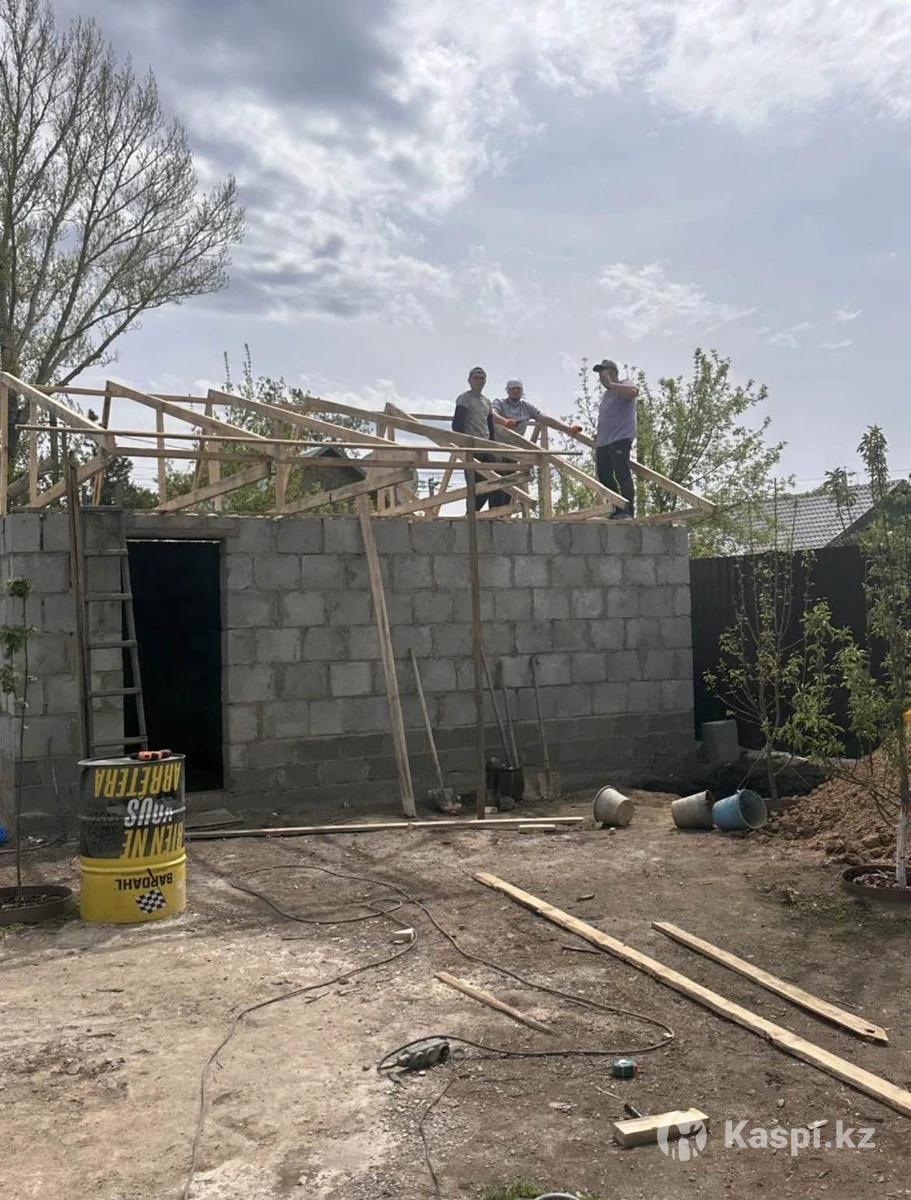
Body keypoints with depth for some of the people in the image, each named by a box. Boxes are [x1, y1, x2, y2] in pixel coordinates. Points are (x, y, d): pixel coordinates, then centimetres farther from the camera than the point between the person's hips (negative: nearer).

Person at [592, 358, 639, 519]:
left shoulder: (625, 384, 2)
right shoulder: (605, 394, 28)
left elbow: (633, 391, -23)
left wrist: (610, 384, -14)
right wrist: (598, 435, 22)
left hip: (620, 439, -9)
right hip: (603, 442, 9)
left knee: (622, 475, -15)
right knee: (604, 477, 6)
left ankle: (628, 511, -15)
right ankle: (617, 510, 13)